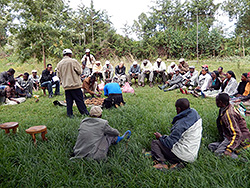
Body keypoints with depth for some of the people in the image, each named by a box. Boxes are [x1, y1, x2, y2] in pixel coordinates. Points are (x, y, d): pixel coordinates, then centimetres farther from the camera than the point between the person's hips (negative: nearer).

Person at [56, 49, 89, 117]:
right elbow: (79, 71, -7)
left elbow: (59, 75, 11)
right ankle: (84, 112, 10)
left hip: (66, 85, 5)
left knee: (69, 100, 10)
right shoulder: (73, 61, -9)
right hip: (75, 84, -5)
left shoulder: (59, 64, 7)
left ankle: (69, 114, 14)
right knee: (79, 99, 3)